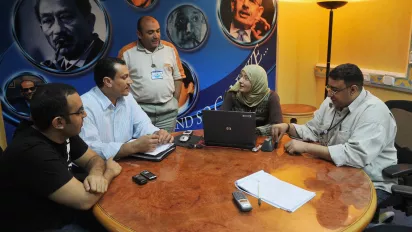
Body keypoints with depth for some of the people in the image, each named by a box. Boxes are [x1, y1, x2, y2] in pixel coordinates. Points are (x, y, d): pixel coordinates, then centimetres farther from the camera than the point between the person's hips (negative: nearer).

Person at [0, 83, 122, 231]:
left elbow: (93, 158, 5)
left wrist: (96, 174, -18)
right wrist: (109, 172, -12)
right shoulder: (32, 152, -30)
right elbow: (84, 200, -30)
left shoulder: (64, 133, -4)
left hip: (62, 213, 7)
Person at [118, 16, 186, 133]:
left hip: (168, 110, 3)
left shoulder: (170, 49, 6)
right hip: (139, 110, -2)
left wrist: (175, 101, 5)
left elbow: (178, 77, 10)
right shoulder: (127, 52, -3)